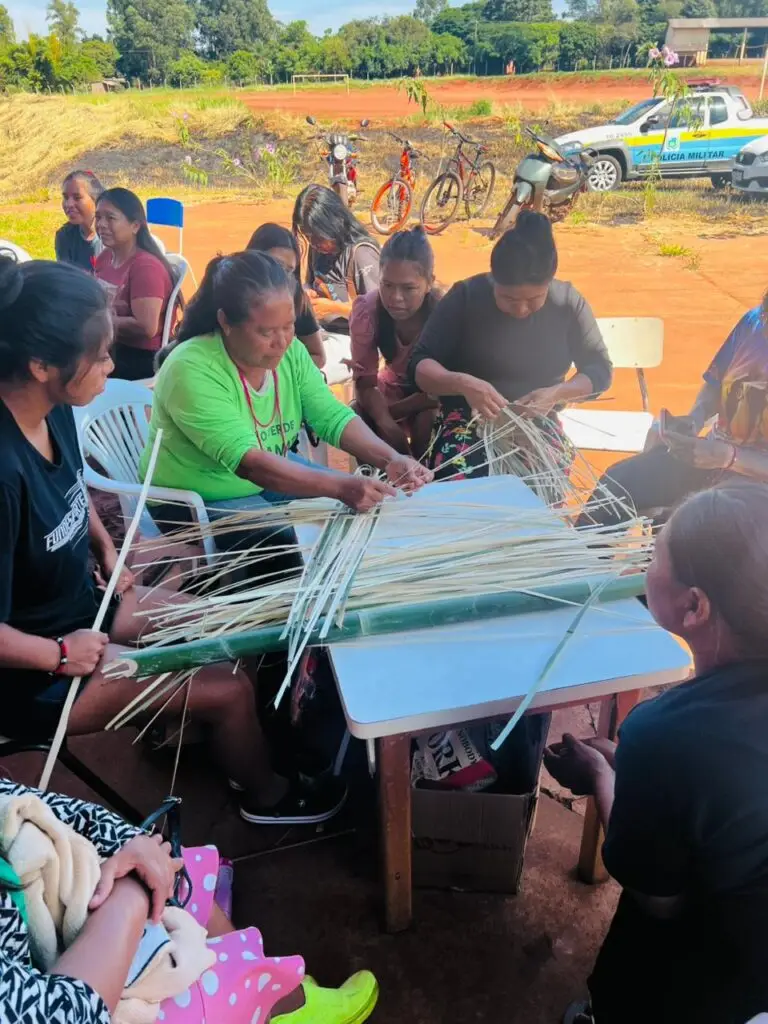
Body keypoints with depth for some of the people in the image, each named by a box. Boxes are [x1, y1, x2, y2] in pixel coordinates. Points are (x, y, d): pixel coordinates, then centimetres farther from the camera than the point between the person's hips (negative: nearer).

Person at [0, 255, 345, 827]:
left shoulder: (53, 410, -8)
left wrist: (106, 547, 2)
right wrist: (61, 653, -18)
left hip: (85, 603, 9)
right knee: (230, 690, -7)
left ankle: (240, 757, 38)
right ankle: (267, 796, 26)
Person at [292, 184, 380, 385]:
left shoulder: (361, 252, -14)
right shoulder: (317, 248, 7)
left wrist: (332, 307, -17)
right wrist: (306, 294, 0)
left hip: (354, 339, -7)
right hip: (322, 331, 7)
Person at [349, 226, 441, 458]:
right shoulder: (366, 309, -23)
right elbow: (365, 381, -22)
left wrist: (388, 412, -26)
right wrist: (386, 423, -40)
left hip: (434, 394, -2)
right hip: (394, 386, 2)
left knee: (428, 422, -33)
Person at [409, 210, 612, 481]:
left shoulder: (568, 303, -2)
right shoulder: (465, 296, -8)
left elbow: (600, 370, 5)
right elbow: (419, 364, -9)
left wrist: (557, 394, -17)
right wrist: (462, 383, -31)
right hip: (467, 417, -2)